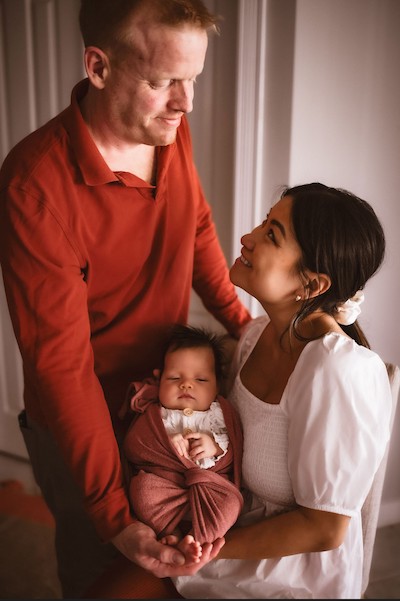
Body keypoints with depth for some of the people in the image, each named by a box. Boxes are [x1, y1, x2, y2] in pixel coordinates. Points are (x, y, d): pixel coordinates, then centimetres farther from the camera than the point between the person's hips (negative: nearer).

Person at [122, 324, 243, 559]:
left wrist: (216, 445, -13)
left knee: (230, 498, -31)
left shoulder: (222, 413, 14)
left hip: (211, 481, 0)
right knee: (142, 487, -31)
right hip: (163, 481, 0)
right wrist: (166, 442, -12)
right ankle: (172, 533, -28)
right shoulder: (152, 413, 13)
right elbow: (132, 448, 2)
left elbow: (238, 449, 6)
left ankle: (193, 539, -32)